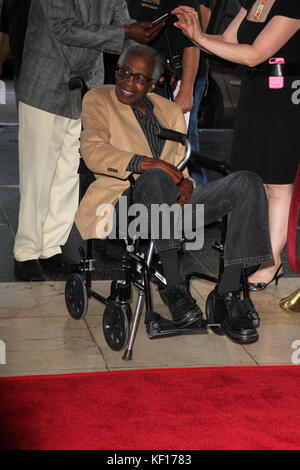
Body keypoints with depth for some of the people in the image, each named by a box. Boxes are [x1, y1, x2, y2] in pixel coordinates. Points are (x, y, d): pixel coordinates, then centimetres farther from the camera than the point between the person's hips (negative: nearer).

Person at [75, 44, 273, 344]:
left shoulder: (170, 110, 23)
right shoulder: (99, 99, 9)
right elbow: (93, 152, -8)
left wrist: (185, 182, -6)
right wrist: (148, 163, -23)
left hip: (173, 204, 5)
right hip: (130, 204, -5)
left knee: (247, 183, -18)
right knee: (156, 177, -40)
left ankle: (227, 294, -24)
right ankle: (173, 288, -35)